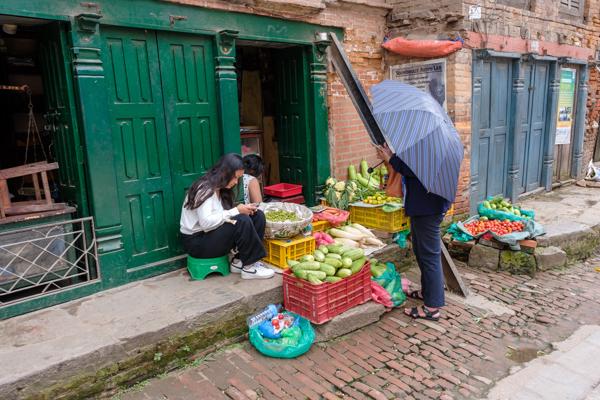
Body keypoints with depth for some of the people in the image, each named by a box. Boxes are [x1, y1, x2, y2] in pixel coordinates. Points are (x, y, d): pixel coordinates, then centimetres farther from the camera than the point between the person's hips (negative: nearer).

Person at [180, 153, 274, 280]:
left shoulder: (220, 189, 10)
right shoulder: (205, 189, -19)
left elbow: (221, 216, 5)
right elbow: (206, 223, -29)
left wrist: (243, 210, -12)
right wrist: (236, 211, -25)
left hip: (212, 233, 9)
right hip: (196, 241, -9)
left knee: (258, 216, -5)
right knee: (242, 221, -31)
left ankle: (239, 261, -3)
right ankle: (249, 267, -15)